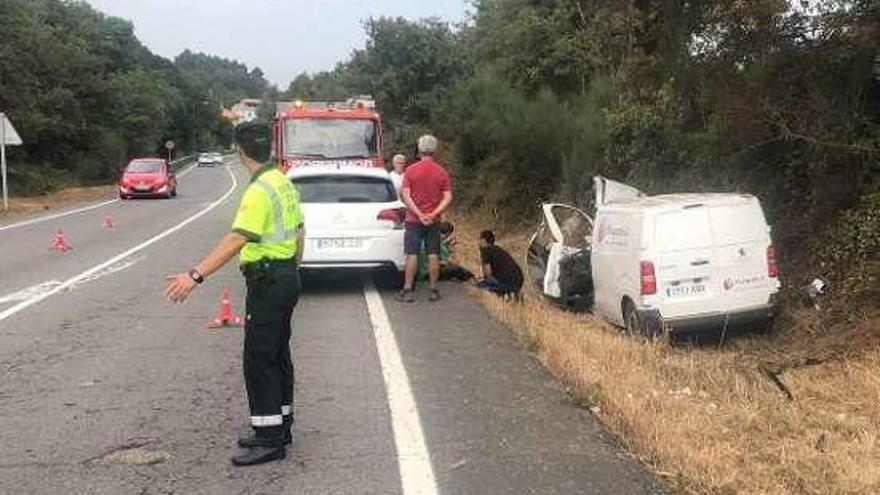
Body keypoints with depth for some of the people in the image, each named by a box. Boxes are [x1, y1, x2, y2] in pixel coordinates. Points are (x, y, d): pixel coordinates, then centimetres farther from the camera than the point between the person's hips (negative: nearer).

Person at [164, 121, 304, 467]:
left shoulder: (259, 191, -19)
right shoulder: (284, 182, 10)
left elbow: (236, 240, -29)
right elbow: (299, 232, 17)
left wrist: (196, 276, -33)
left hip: (267, 281, -10)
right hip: (287, 277, 10)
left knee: (259, 359, -5)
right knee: (278, 354, 16)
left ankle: (270, 440, 0)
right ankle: (279, 428, 27)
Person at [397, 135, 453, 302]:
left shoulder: (411, 170, -4)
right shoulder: (442, 172, 0)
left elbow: (405, 195, -11)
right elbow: (448, 198, -6)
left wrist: (418, 214, -13)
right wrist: (434, 214, -12)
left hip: (413, 219, -1)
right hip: (434, 221, 1)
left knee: (412, 254, 1)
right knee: (433, 255, 6)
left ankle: (407, 290, 3)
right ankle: (434, 290, 10)